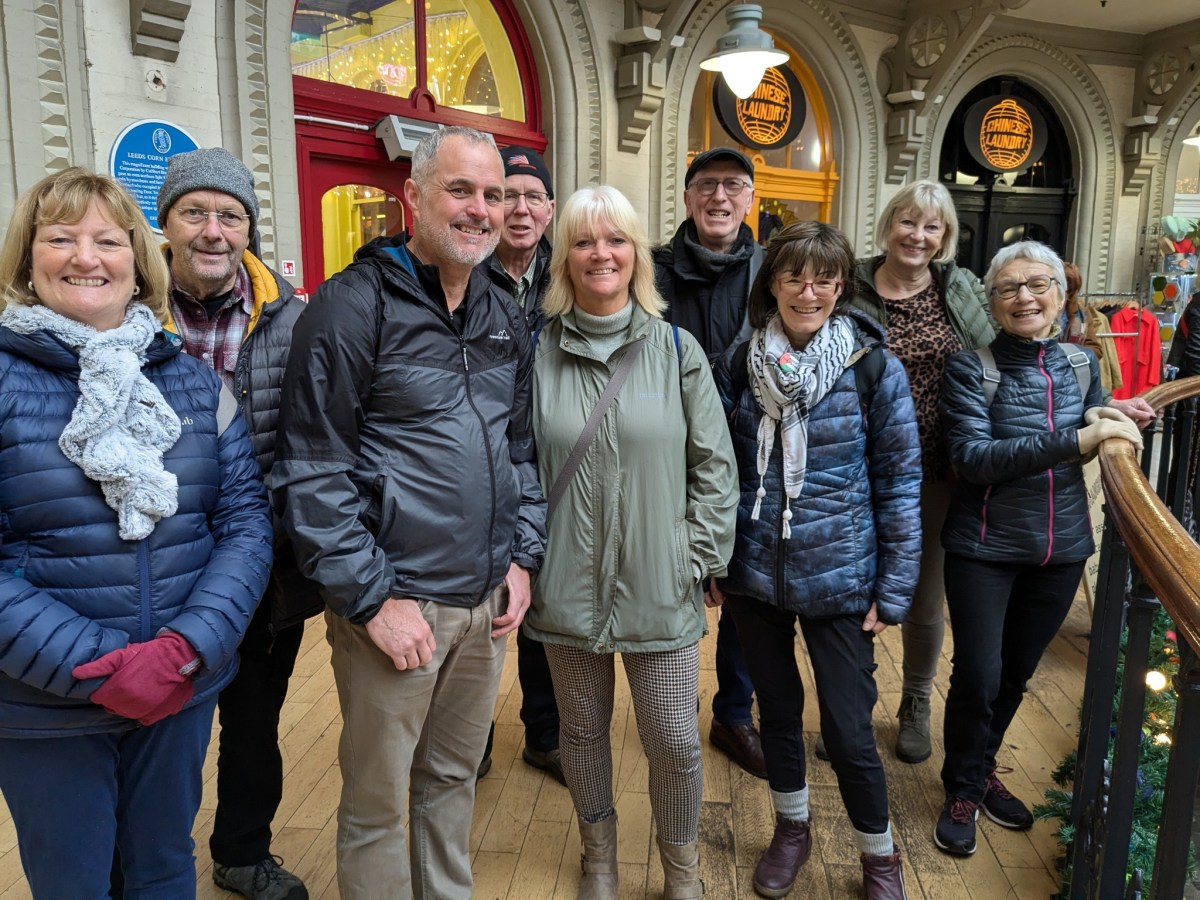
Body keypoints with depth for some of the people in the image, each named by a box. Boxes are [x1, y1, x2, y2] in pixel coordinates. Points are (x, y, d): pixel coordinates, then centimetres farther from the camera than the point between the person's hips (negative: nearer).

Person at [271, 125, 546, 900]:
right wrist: (372, 598, -15)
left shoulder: (506, 317, 9)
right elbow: (311, 473, -14)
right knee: (376, 803, 11)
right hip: (396, 601, -5)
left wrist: (523, 556, 6)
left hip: (489, 600, 6)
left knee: (454, 778, 22)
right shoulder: (355, 304, -12)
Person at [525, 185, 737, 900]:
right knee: (583, 732, 17)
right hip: (567, 587, 1)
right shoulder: (538, 352, -1)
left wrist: (699, 558, -4)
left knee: (675, 738, 7)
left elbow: (714, 465, 0)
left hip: (660, 588, -1)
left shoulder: (677, 350, -2)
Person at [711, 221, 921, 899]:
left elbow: (900, 484, -6)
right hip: (754, 574, 3)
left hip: (838, 579, -3)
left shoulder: (875, 368, -9)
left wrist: (894, 590, -7)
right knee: (777, 708, 19)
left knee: (849, 729, 5)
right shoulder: (740, 364, -1)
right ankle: (793, 828, 43)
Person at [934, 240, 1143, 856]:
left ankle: (982, 770, 39)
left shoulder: (1081, 363, 4)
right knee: (977, 675, 0)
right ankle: (963, 789, 24)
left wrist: (1102, 421, -7)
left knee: (1016, 674, 17)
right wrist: (1074, 440, -28)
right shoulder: (971, 368, -11)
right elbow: (973, 457, -23)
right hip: (984, 549, -4)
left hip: (1061, 549, 5)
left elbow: (1091, 451, 16)